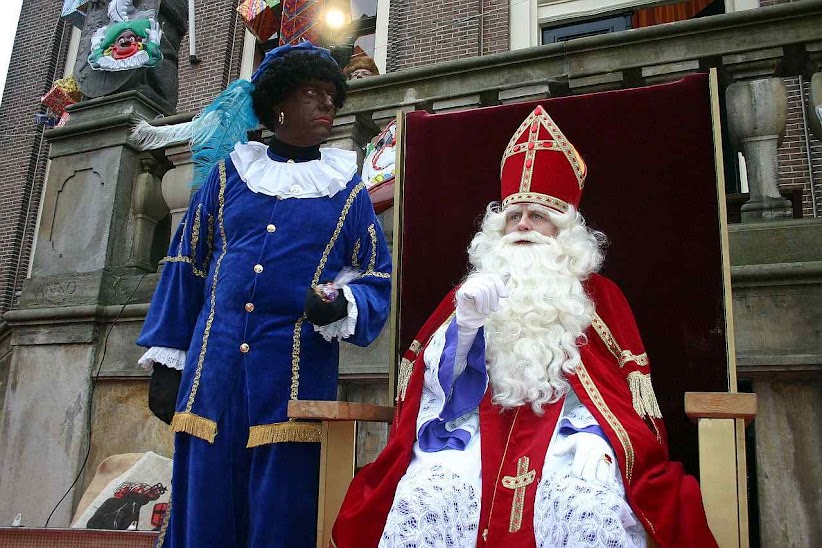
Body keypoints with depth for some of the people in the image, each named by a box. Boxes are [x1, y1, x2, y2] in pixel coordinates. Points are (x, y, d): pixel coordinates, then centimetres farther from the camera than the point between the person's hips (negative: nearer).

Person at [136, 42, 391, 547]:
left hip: (297, 372, -1)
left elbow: (375, 280, 7)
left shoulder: (346, 188, 9)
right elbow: (187, 267, 12)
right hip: (215, 366, 2)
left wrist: (341, 306, -16)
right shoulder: (230, 173, 12)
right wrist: (167, 361, 7)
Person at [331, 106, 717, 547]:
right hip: (476, 427, 1)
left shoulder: (597, 295, 15)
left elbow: (620, 386, 5)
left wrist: (595, 441, -15)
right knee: (427, 495, -30)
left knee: (593, 502, -35)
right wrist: (465, 323, -13)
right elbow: (436, 379, 6)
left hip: (568, 428, -1)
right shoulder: (469, 293, 18)